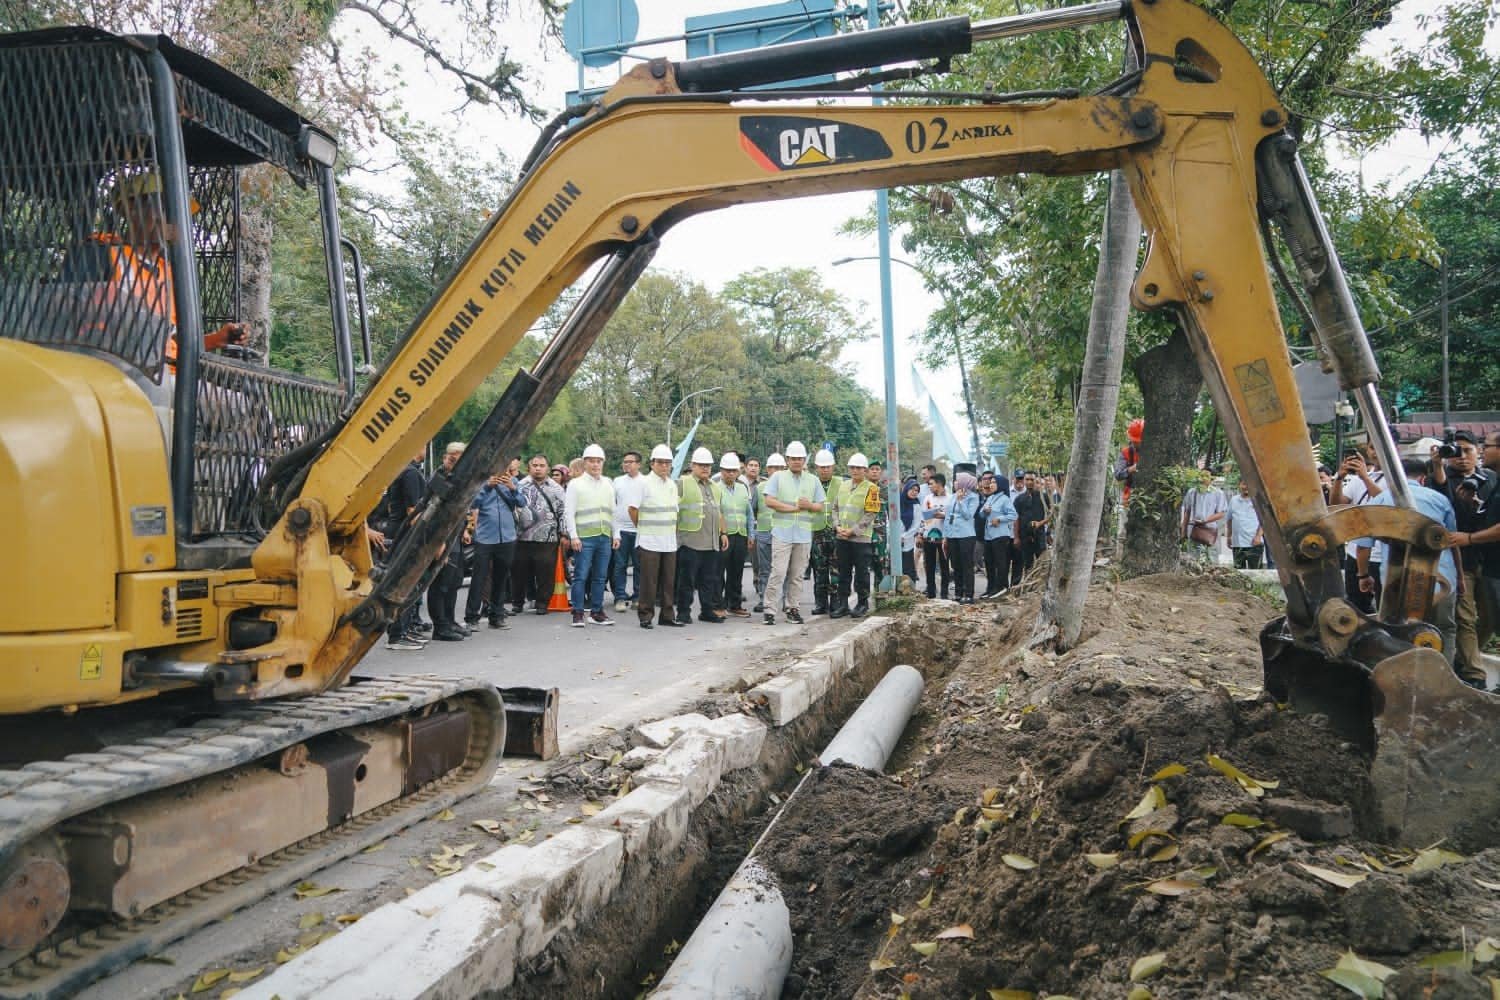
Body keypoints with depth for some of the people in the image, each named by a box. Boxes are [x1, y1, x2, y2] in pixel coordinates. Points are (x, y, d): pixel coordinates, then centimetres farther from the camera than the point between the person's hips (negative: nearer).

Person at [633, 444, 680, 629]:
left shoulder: (672, 485, 13)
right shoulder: (644, 483, -7)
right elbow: (633, 509, -5)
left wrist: (671, 529, 13)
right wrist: (642, 528, 3)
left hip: (669, 541, 6)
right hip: (649, 541, -6)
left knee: (668, 580, 8)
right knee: (648, 581, -3)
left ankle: (667, 615, 16)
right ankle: (645, 616, 5)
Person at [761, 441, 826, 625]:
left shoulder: (813, 480, 14)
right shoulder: (778, 477, 4)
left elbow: (820, 506, 12)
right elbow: (769, 501, -6)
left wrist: (809, 505, -10)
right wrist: (793, 508, -9)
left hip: (804, 534, 3)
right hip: (782, 533, -3)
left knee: (797, 575, 8)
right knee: (778, 572, -9)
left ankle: (793, 608, 16)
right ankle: (770, 610, -6)